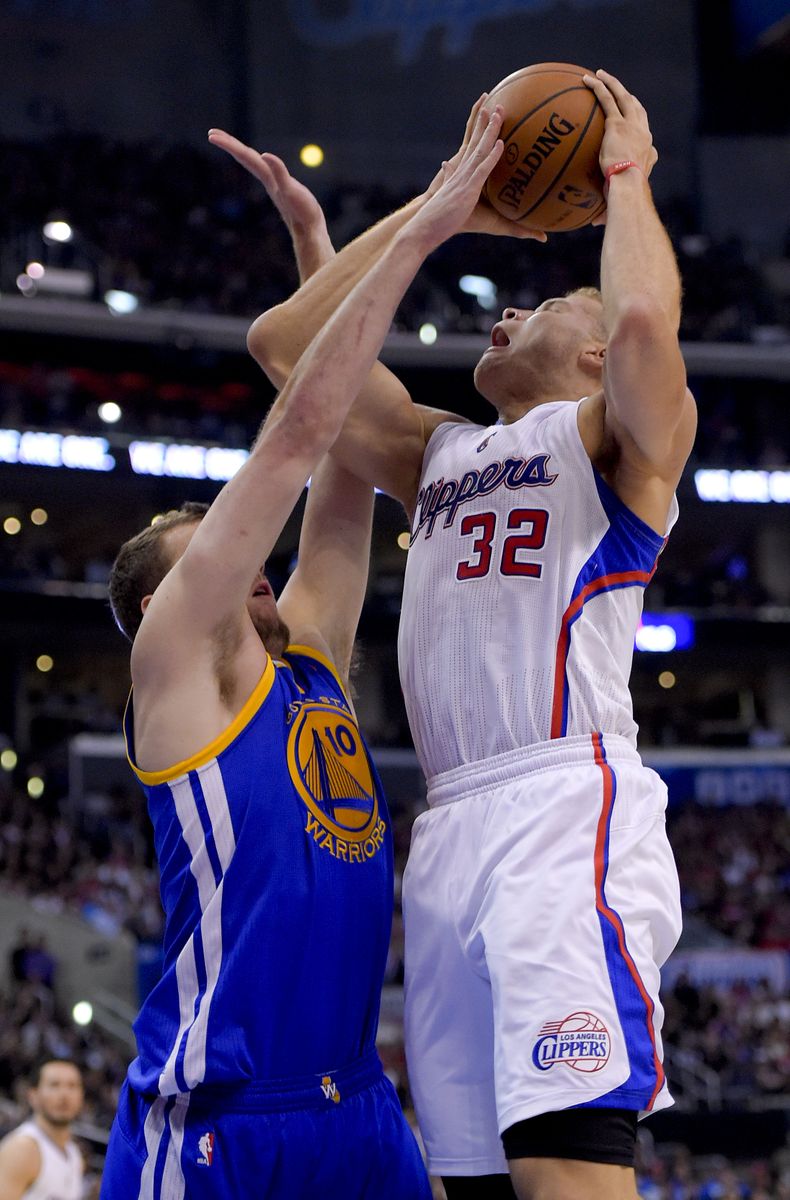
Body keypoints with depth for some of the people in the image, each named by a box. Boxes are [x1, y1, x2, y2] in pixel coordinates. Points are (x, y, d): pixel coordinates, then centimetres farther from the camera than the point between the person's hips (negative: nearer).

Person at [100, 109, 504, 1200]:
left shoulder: (308, 653, 16)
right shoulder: (172, 655, -3)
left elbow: (347, 447, 16)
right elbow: (301, 428, -6)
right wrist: (419, 232, -6)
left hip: (355, 1106, 8)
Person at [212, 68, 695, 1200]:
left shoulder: (613, 435, 8)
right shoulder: (442, 450, 28)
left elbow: (645, 318, -15)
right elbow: (287, 345, 27)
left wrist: (628, 180, 2)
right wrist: (432, 211, 29)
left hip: (567, 812, -7)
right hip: (450, 830, 7)